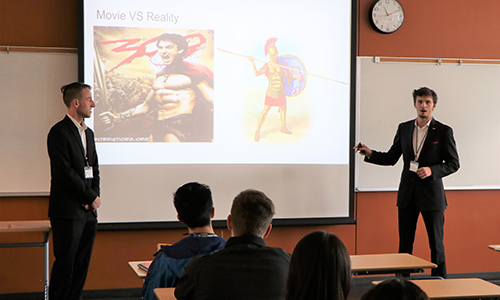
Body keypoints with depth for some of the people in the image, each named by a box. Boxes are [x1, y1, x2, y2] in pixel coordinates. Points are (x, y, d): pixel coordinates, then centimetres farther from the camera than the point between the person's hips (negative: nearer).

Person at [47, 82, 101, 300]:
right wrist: (92, 197, -11)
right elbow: (65, 172, -17)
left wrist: (94, 195, 1)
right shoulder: (59, 132, -10)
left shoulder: (88, 132, 16)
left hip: (88, 210, 8)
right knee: (65, 263, -4)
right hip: (68, 211, -8)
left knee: (82, 263, 11)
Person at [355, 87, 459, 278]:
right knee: (404, 245, 8)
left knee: (436, 245, 2)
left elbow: (453, 164, -3)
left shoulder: (443, 131, -4)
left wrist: (432, 170, -18)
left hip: (431, 194, -4)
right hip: (407, 195, 4)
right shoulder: (404, 128, 8)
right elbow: (391, 158, 13)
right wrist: (370, 154, -3)